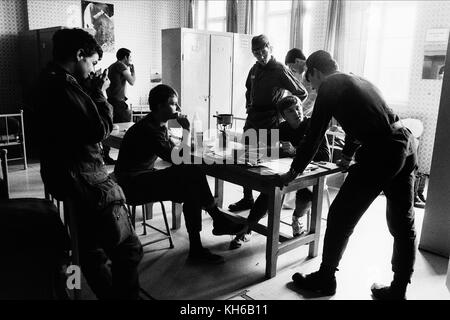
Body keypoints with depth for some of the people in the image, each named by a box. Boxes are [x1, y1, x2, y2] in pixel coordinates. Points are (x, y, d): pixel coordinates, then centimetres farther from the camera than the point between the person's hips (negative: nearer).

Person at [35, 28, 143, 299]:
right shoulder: (64, 85, -17)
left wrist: (92, 93, 8)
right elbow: (100, 130, -20)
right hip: (89, 182, -11)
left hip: (75, 181, 11)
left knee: (93, 250, 20)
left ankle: (109, 295, 34)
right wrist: (99, 93, -7)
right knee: (128, 249, -5)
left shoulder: (49, 82, 14)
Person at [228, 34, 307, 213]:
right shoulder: (255, 69, 12)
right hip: (252, 120, 7)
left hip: (270, 122, -7)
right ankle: (247, 199, 20)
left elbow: (302, 94, -6)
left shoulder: (280, 70, -7)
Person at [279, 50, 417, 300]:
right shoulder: (357, 81, 25)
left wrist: (294, 171, 4)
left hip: (380, 153, -9)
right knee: (402, 224, 15)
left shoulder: (330, 85, 1)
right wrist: (348, 157, 52)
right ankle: (398, 290, 28)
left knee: (340, 217, 4)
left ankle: (325, 280, 18)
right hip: (405, 146, 9)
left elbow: (315, 134, -4)